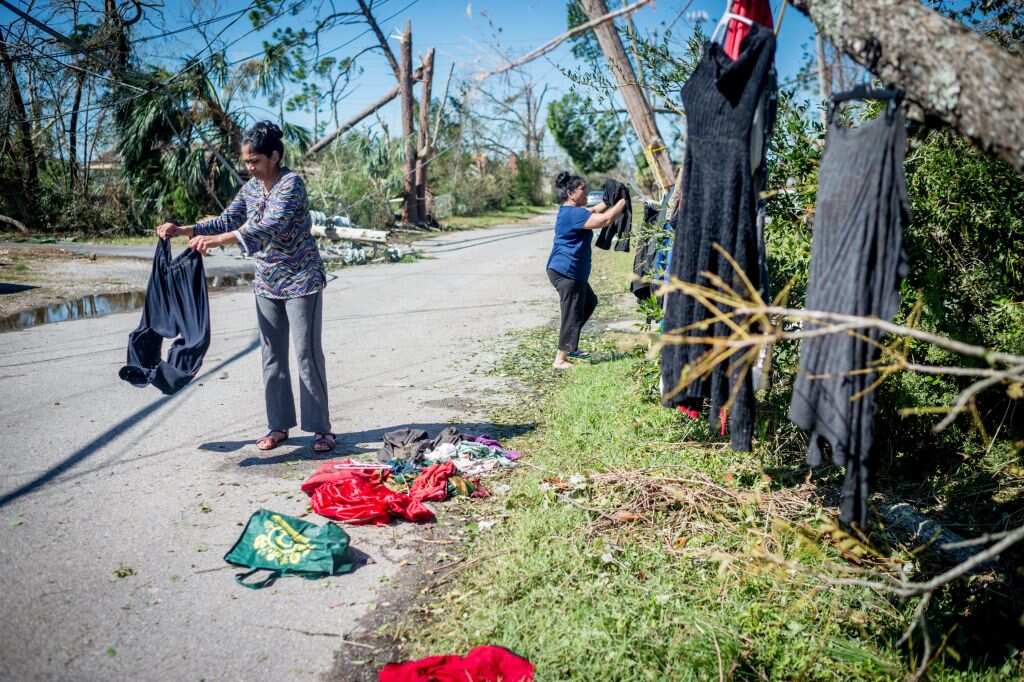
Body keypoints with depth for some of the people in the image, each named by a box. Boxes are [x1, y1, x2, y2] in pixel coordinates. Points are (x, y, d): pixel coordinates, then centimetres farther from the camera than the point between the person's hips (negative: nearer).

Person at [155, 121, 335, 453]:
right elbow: (227, 220, 10)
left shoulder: (291, 184, -18)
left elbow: (270, 227, -31)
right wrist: (183, 230, -4)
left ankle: (321, 428, 5)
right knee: (272, 356, 9)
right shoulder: (250, 188, 6)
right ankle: (279, 425, 19)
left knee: (307, 354, -4)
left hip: (301, 281, -7)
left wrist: (216, 240, -38)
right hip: (267, 283, 7)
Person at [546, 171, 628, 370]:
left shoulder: (570, 211, 12)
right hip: (567, 272, -11)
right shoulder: (573, 214, -20)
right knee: (572, 315, -4)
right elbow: (605, 220, -26)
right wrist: (623, 201, -13)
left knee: (589, 302, 25)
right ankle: (560, 360, 2)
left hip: (569, 271, 11)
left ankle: (569, 346, 29)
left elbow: (594, 211, 27)